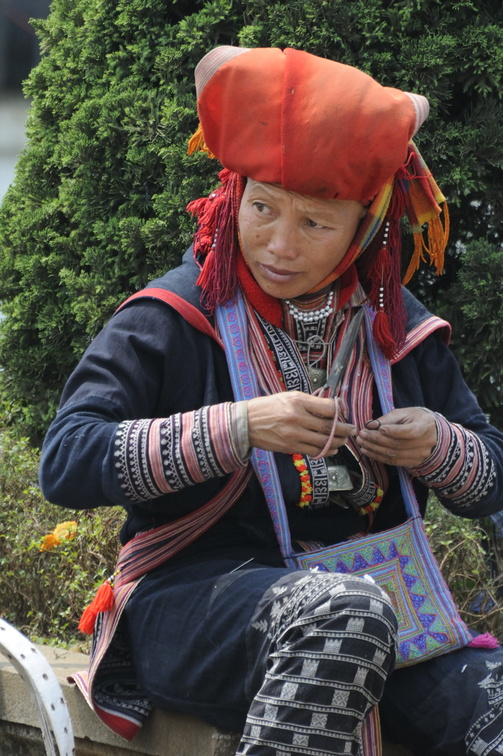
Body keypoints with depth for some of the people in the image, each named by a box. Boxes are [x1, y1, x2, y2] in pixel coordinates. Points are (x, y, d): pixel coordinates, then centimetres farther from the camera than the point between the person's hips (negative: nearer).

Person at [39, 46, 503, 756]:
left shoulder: (397, 330, 13)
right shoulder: (175, 318, 0)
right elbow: (64, 461, -12)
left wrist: (441, 447, -4)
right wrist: (238, 428, -21)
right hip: (192, 597, -4)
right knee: (346, 612, -39)